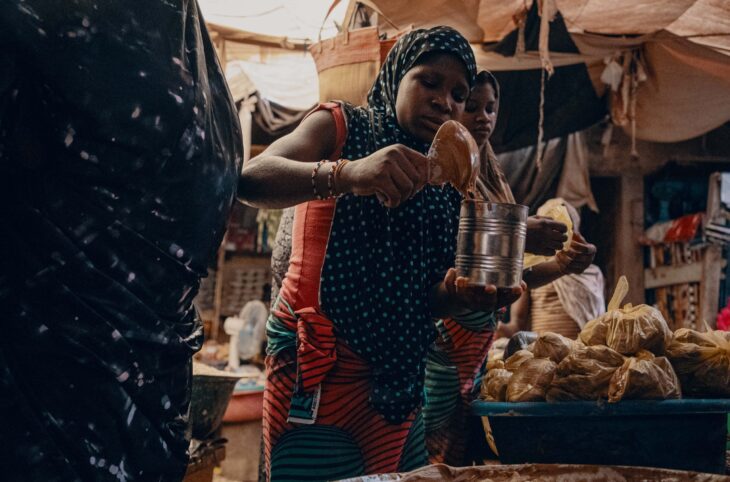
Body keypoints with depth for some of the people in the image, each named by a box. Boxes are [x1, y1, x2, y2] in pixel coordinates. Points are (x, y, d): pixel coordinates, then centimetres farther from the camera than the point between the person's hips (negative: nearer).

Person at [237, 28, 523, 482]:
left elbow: (424, 299, 9)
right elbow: (251, 180, -22)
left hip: (397, 377, 6)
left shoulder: (445, 184, 12)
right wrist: (348, 173, -40)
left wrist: (460, 294, -15)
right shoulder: (341, 126, -2)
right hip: (316, 370, -5)